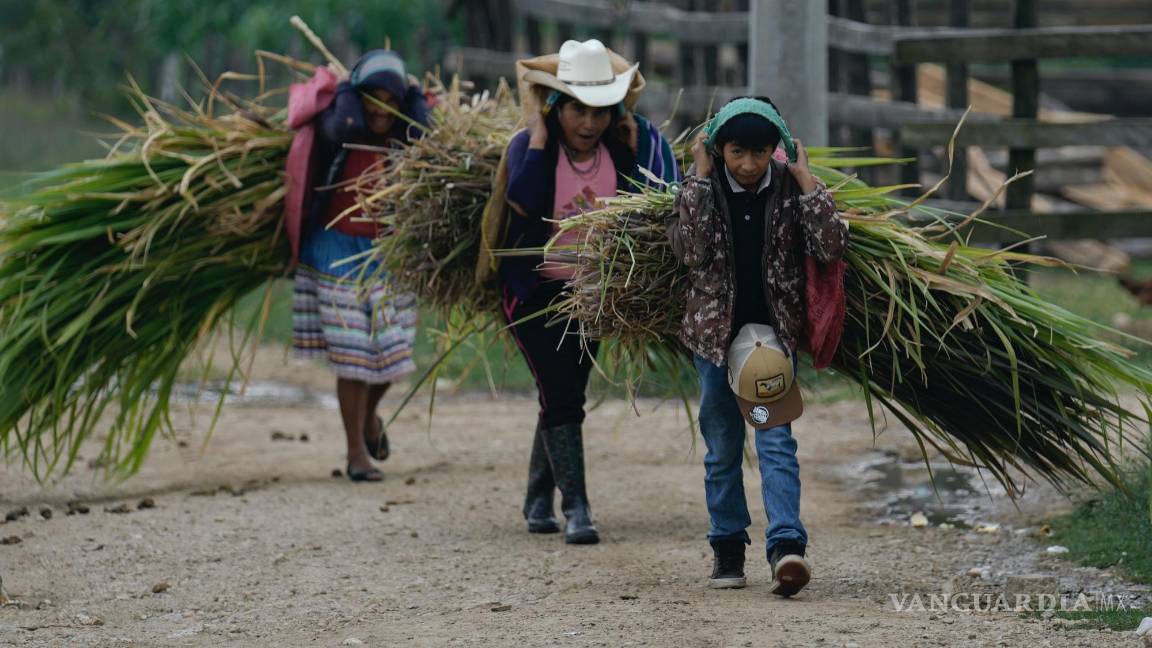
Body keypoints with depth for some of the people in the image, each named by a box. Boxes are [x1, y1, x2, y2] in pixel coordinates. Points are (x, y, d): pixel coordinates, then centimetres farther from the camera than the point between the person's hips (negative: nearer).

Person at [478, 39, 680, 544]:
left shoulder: (623, 147, -4)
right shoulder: (529, 146, -14)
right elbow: (522, 198, -33)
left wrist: (635, 135, -11)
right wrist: (540, 136, -27)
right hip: (535, 290, -4)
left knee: (563, 395, 14)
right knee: (562, 397, -11)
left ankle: (538, 501, 30)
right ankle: (576, 508, -10)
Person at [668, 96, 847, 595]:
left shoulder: (789, 188, -4)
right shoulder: (703, 187, -4)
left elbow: (831, 247, -15)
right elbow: (690, 251, -19)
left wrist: (805, 180, -13)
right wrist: (700, 178, -17)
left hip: (774, 329, -1)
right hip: (715, 331, 1)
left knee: (776, 439, -13)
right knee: (722, 446, 9)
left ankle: (786, 547, -24)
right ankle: (727, 548, 22)